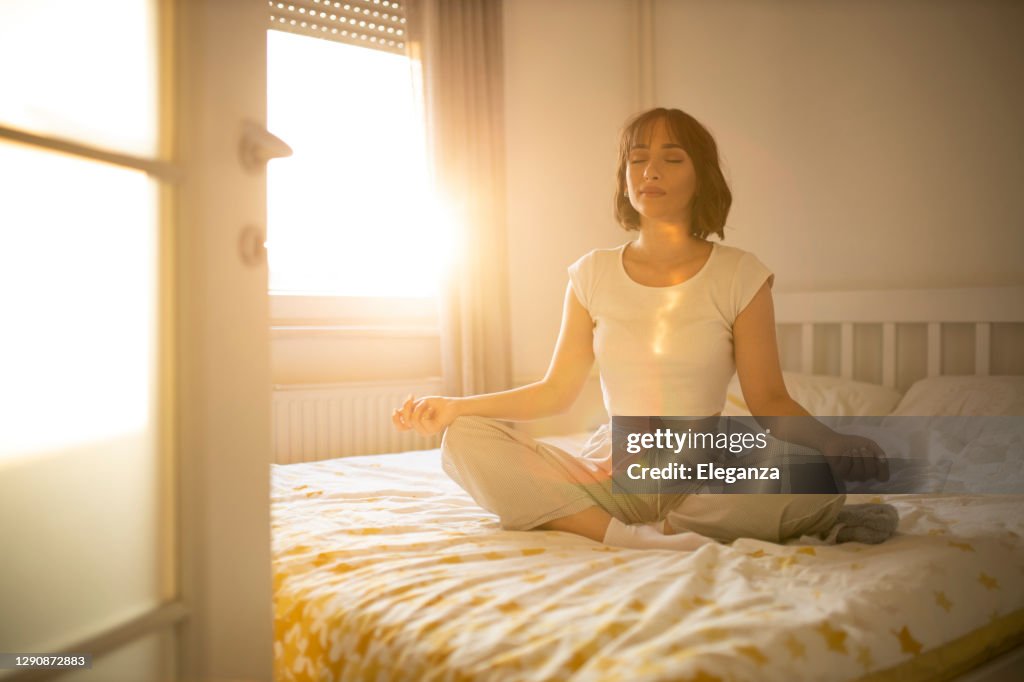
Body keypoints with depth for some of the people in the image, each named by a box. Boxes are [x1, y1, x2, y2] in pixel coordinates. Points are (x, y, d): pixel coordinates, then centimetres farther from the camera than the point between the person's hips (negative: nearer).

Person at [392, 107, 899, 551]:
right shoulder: (593, 274, 5)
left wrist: (834, 444, -22)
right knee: (465, 440, -21)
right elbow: (556, 392, 7)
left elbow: (769, 400, -2)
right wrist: (454, 405, -5)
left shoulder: (739, 275, -1)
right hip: (611, 473, 2)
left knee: (813, 480, -33)